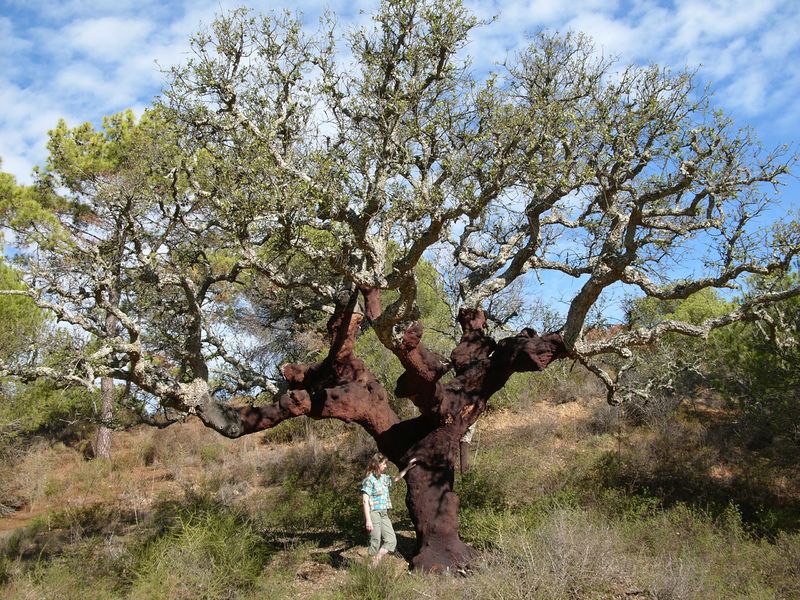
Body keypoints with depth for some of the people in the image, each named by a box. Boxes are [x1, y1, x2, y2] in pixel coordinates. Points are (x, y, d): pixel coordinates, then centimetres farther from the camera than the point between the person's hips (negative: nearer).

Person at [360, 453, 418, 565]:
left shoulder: (383, 478, 13)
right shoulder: (369, 480, -11)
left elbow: (396, 479, 33)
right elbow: (365, 501, -14)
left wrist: (408, 467, 29)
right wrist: (368, 520, -20)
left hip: (384, 514, 8)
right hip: (374, 513, -8)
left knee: (391, 540, 4)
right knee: (375, 543, -5)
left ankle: (376, 563, 9)